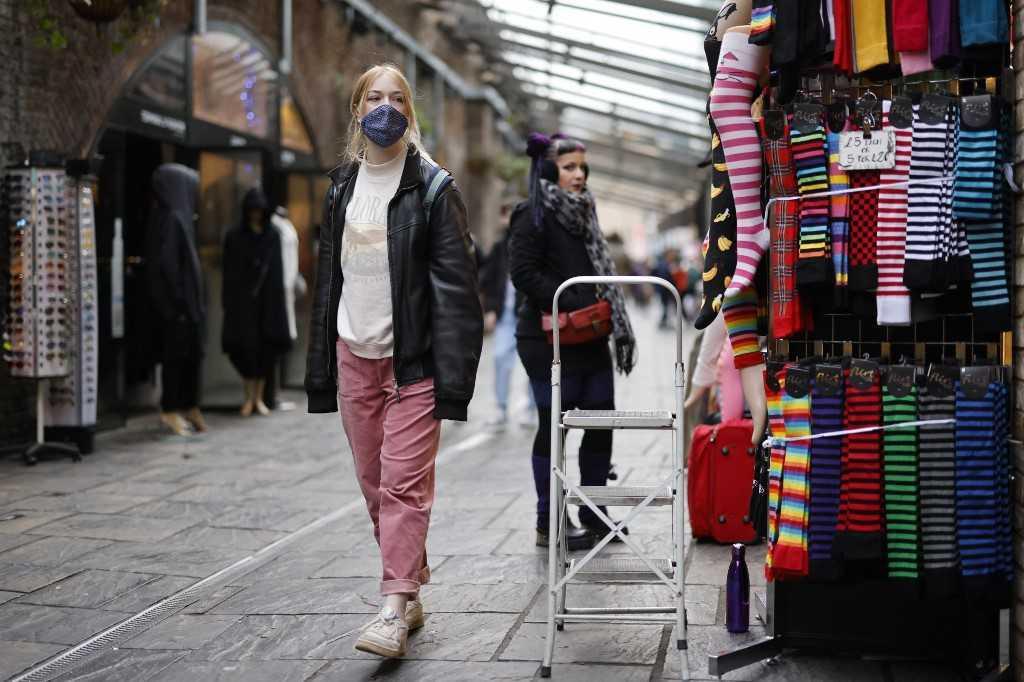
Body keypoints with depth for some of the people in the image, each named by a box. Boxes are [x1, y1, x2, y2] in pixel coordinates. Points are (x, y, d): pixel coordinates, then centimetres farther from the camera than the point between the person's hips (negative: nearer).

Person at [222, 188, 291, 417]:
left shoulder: (273, 236, 7)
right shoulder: (234, 238, 1)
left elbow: (277, 271, 7)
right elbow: (229, 274, -1)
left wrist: (278, 301, 1)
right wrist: (229, 304, -7)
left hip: (267, 299, 2)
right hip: (243, 300, -2)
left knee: (265, 347, 1)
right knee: (245, 346, -8)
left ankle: (258, 397, 10)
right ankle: (250, 396, 1)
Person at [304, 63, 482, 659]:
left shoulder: (433, 187, -4)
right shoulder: (342, 186, 13)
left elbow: (456, 286, -9)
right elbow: (328, 277, 15)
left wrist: (452, 374, -17)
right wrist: (320, 368, 12)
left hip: (411, 358, -6)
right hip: (354, 355, 6)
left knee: (404, 483, -9)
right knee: (375, 484, 10)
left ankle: (396, 609, -8)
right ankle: (411, 592, 22)